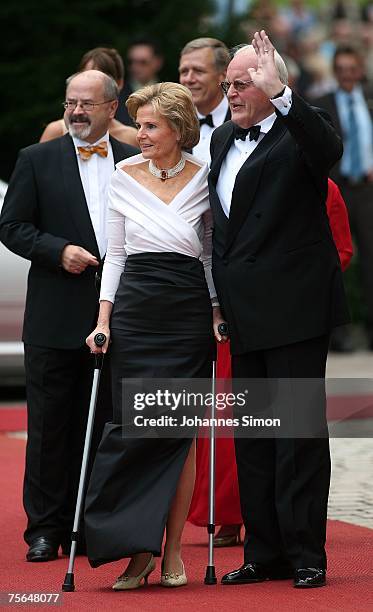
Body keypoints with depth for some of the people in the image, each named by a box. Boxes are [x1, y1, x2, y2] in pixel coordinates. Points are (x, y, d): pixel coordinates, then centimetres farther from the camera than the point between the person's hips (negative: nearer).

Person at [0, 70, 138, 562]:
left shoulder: (135, 163, 8)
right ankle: (47, 529, 6)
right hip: (56, 316, -2)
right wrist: (59, 251, -14)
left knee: (103, 425, 7)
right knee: (49, 426, 0)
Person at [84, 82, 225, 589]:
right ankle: (139, 548, -1)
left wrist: (217, 312, 3)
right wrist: (104, 318, 1)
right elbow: (116, 253, 7)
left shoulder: (203, 178, 2)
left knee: (180, 432, 0)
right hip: (136, 313, 0)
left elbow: (209, 252, 10)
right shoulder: (124, 177, 4)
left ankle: (172, 550, 5)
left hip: (189, 314, 0)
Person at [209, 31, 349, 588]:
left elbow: (329, 150, -34)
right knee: (251, 437, 10)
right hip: (246, 314, 8)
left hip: (294, 308, -8)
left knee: (299, 432, -4)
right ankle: (265, 553, 17)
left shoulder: (298, 134, -9)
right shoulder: (223, 138, 15)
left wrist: (280, 96, -41)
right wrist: (220, 300, 20)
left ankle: (306, 555, 0)